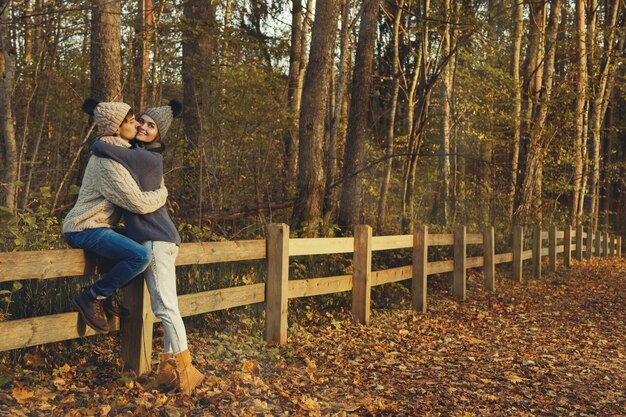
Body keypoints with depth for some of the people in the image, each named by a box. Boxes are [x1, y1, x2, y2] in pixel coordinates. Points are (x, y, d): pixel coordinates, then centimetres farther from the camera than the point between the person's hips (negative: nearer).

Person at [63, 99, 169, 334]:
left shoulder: (117, 150, 11)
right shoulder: (108, 161, -20)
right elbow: (139, 203, -24)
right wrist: (162, 193, -5)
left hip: (94, 227, 10)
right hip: (85, 230, -10)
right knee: (141, 256, -26)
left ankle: (107, 295, 13)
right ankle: (92, 297, -12)